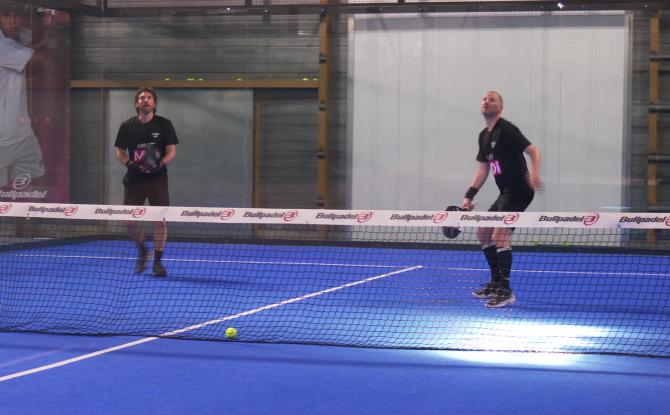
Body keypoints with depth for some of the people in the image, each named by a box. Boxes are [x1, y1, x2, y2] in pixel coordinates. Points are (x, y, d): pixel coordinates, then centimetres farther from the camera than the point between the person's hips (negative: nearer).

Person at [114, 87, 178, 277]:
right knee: (129, 219, -3)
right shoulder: (127, 126, 3)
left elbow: (172, 150, 0)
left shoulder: (164, 124, -1)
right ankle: (142, 251, 25)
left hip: (157, 178, -1)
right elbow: (120, 152, 8)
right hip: (134, 179, 1)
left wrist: (161, 164, -19)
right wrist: (129, 163, -12)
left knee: (161, 219, -5)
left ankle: (157, 262, 6)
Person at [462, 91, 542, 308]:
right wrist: (469, 196, 10)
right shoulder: (484, 136, 15)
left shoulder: (507, 129, -12)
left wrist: (534, 174, -38)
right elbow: (483, 169, 19)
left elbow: (533, 151, -19)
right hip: (505, 193, 10)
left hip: (519, 191, -10)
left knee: (500, 235, -20)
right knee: (483, 233, 15)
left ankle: (506, 291, -17)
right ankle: (496, 283, 26)